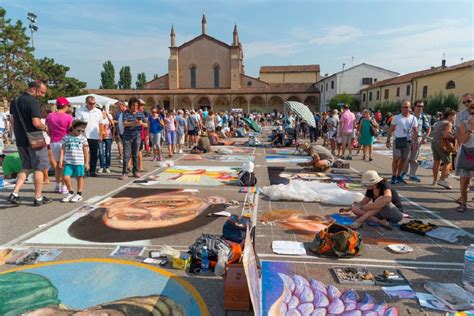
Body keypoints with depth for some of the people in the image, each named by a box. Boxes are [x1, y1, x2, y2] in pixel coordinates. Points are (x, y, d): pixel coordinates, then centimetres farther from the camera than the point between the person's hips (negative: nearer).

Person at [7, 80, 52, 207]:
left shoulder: (15, 101, 11)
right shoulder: (33, 102, -17)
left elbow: (13, 120, 18)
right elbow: (36, 123, -25)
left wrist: (18, 134, 22)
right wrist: (45, 127, -6)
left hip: (21, 140, 8)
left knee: (26, 167, 19)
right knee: (39, 168, 4)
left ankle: (14, 194, 8)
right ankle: (38, 198, 11)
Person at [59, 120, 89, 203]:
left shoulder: (83, 138, 3)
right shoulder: (66, 137, 6)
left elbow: (85, 152, 4)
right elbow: (63, 149, 7)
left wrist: (86, 163, 3)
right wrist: (61, 160, 0)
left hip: (79, 162, -1)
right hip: (68, 162, 1)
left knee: (79, 177, 6)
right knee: (65, 177, -4)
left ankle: (79, 194, 20)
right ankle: (70, 192, 18)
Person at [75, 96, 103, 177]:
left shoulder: (98, 111, 10)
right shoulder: (80, 111, -1)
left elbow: (100, 124, 14)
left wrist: (100, 135, 10)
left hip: (95, 137, 3)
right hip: (83, 137, -3)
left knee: (94, 155, 7)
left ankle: (93, 171, 16)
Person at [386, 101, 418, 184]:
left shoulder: (413, 118, 7)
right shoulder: (396, 117, 0)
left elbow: (415, 131, 8)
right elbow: (390, 130, 0)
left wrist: (415, 142, 0)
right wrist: (388, 141, -5)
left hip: (408, 141, 3)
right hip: (398, 140, -3)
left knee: (403, 159, 7)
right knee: (396, 158, -7)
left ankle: (399, 176, 17)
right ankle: (394, 176, 1)